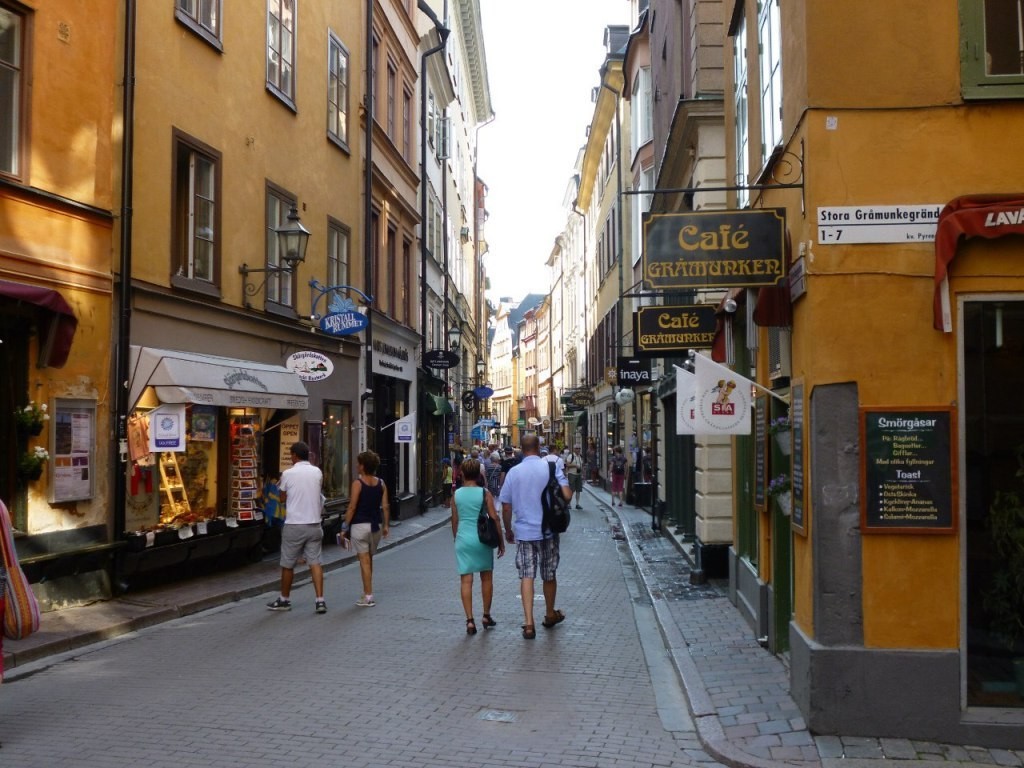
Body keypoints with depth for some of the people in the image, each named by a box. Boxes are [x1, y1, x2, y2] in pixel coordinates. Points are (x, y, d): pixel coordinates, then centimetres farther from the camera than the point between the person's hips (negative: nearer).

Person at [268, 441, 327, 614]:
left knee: (288, 564, 11)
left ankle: (284, 600, 23)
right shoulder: (317, 472, 2)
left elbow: (282, 499, 3)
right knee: (315, 562, 5)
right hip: (314, 524, 3)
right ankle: (320, 600, -3)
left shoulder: (288, 473, -8)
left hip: (294, 525, -3)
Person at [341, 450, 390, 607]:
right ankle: (367, 593, 24)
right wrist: (386, 525, 10)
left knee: (364, 560, -2)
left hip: (360, 525, -5)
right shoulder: (381, 483, 5)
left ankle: (368, 596, -3)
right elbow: (385, 506, 3)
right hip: (376, 525, 6)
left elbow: (352, 507, -13)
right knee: (369, 559, 18)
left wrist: (345, 526, -8)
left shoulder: (358, 483, -10)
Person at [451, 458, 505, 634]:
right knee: (486, 578, 16)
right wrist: (501, 541, 2)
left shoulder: (456, 494, 0)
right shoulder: (484, 493, -6)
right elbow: (494, 518, -7)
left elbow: (454, 521, 6)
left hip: (463, 539, 1)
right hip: (481, 539, -1)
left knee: (466, 581, 2)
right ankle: (486, 616, 23)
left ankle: (470, 620, -3)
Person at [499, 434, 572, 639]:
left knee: (526, 577, 2)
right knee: (549, 575, 16)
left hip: (524, 532, 0)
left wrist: (508, 530, 16)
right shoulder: (551, 467, -6)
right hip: (548, 530, 0)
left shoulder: (513, 472, -1)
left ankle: (529, 624, -6)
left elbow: (506, 507, 3)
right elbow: (566, 495, -13)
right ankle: (550, 615, 34)